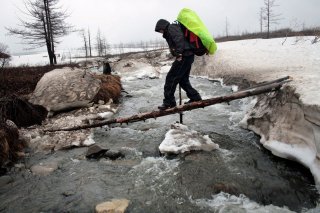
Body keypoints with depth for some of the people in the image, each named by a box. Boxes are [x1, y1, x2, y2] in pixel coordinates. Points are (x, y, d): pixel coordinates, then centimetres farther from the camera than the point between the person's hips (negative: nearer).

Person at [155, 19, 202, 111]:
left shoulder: (171, 28, -2)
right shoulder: (169, 32, 28)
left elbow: (179, 39, -21)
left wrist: (179, 53, -29)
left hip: (184, 56, -10)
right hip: (188, 56, 10)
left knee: (171, 78, -7)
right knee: (183, 80, 16)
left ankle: (168, 102, -3)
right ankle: (195, 97, 21)